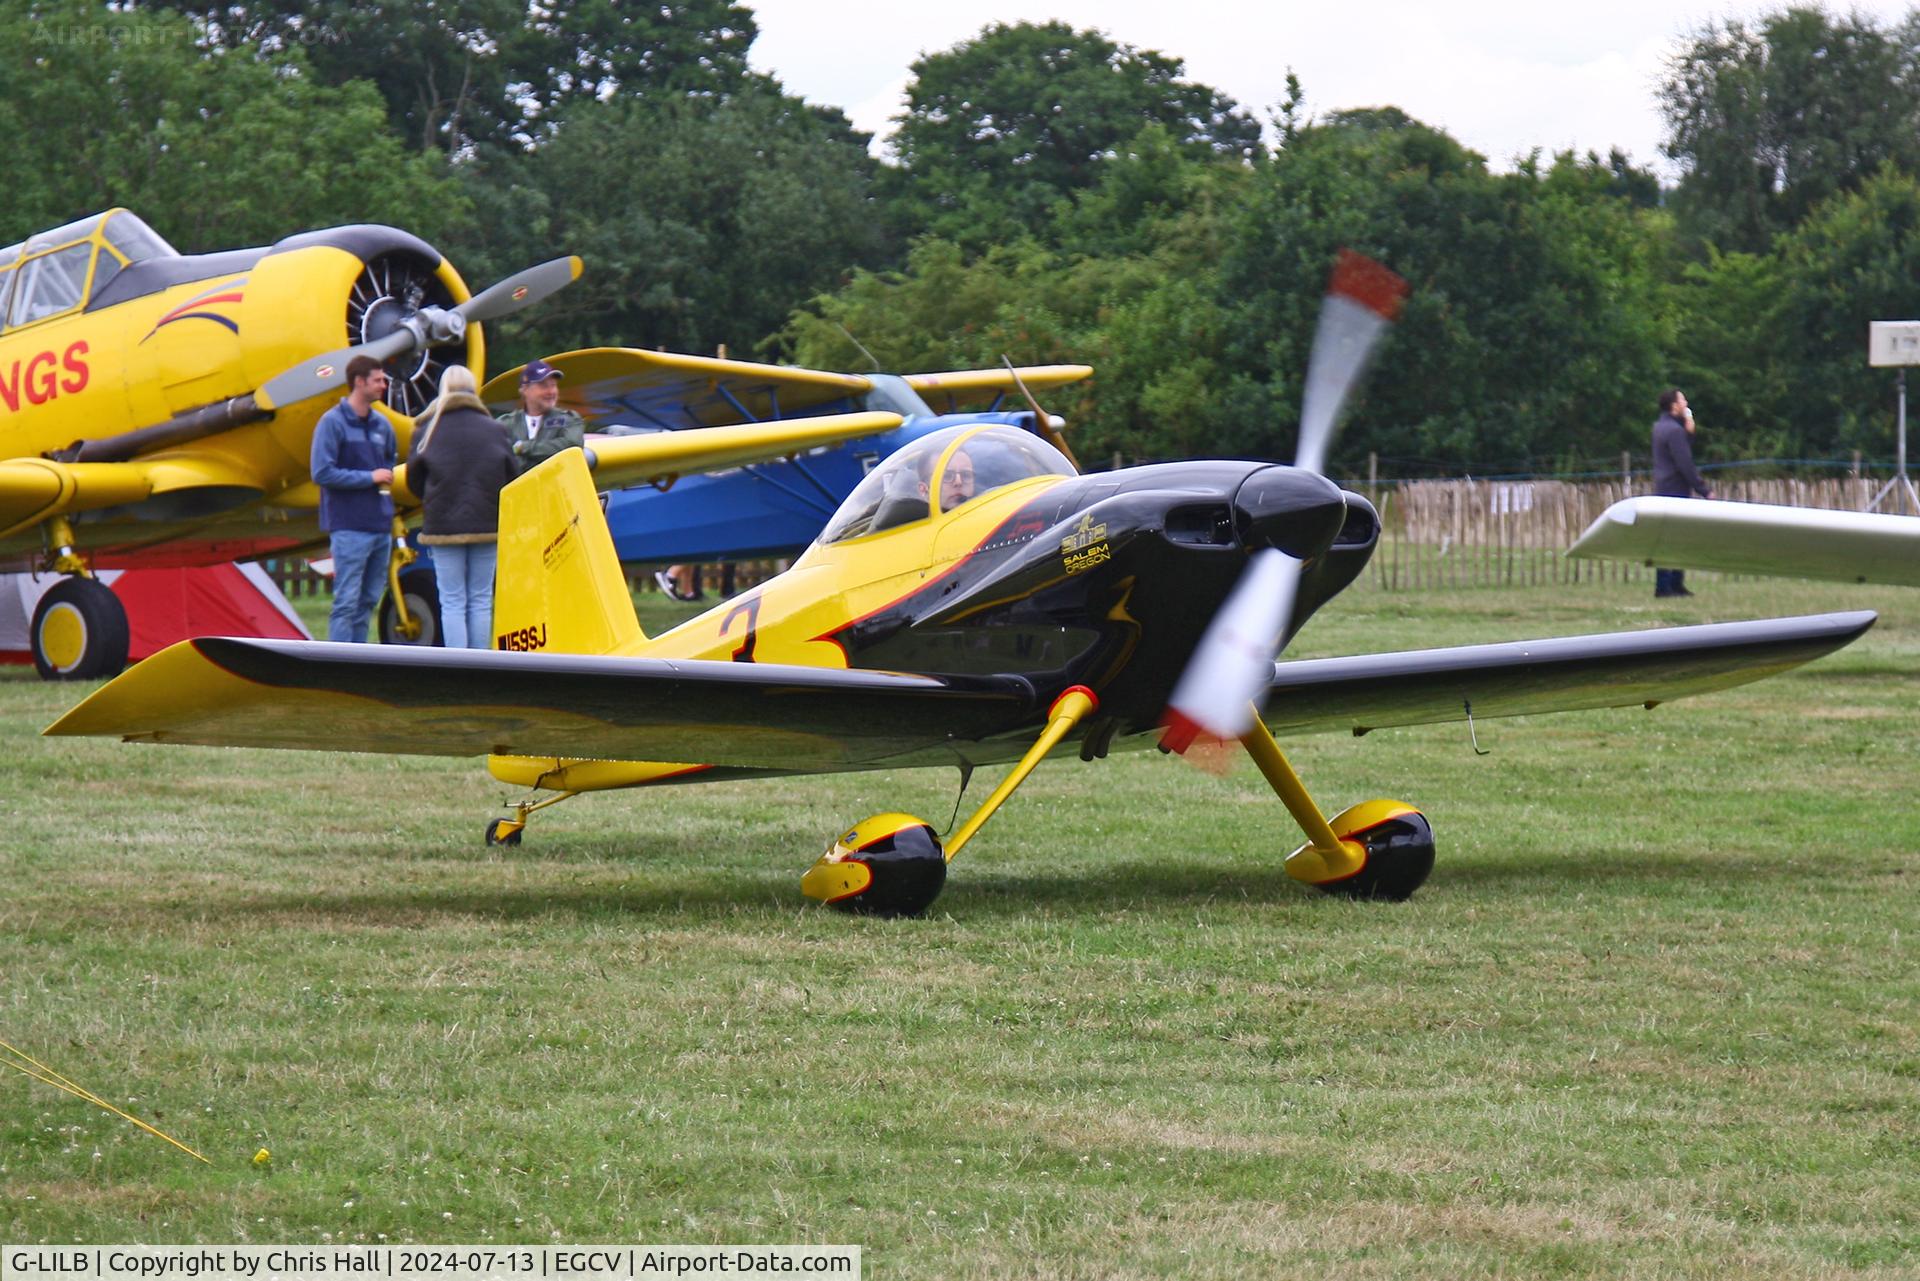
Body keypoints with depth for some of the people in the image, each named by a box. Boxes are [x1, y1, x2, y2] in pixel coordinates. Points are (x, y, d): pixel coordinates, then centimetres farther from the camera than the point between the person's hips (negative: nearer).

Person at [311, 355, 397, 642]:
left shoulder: (381, 425, 13)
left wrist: (386, 475, 9)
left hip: (381, 526, 7)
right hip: (349, 528, -7)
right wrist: (369, 477, -14)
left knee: (367, 601, 10)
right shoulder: (332, 422, -7)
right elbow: (322, 473, -14)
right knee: (347, 602, -9)